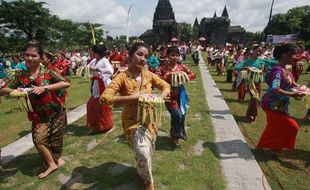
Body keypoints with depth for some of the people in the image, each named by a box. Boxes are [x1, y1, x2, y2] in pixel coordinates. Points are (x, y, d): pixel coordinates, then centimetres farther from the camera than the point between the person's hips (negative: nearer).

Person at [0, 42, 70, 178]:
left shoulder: (47, 73, -13)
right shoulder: (20, 76, -3)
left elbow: (66, 84, -25)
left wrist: (45, 87, -31)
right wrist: (11, 91, -25)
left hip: (56, 111, -2)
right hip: (38, 114, 3)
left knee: (55, 138, 11)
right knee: (38, 139, -5)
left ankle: (56, 159, 39)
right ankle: (52, 163, 19)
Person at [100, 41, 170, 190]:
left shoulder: (149, 75, -6)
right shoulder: (122, 77, -19)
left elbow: (166, 86, 6)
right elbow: (104, 98, -28)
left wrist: (160, 98, -16)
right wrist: (132, 97, -30)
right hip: (132, 121, -4)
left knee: (146, 151, 19)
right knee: (142, 151, -18)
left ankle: (143, 172, 56)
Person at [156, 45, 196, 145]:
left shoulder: (182, 67, 3)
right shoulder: (162, 68, -5)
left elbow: (193, 74, 7)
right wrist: (167, 75, -25)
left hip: (181, 95, 4)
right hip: (169, 95, -4)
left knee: (182, 115, 7)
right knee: (177, 115, -15)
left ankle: (176, 134, 35)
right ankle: (175, 135, 16)